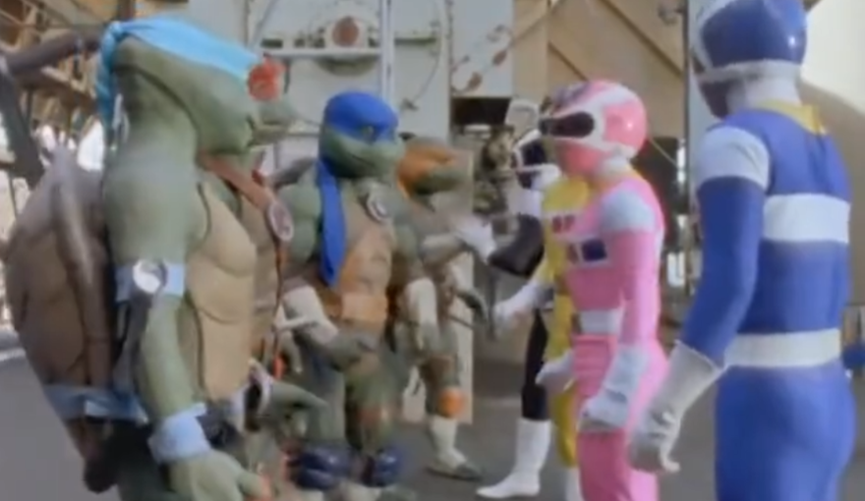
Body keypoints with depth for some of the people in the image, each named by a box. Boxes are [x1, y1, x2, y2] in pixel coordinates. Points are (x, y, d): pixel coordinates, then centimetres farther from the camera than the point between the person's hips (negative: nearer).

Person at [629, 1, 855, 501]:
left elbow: (728, 282, -22)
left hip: (769, 404, -8)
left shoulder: (737, 141, -11)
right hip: (830, 399, 8)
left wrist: (662, 414, -21)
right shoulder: (824, 146, 15)